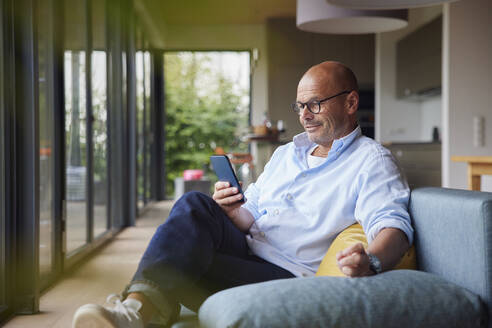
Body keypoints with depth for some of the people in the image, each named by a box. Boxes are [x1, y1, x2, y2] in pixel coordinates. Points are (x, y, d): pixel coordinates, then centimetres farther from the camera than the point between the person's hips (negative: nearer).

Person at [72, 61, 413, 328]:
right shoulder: (285, 153, 24)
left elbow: (393, 225, -17)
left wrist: (372, 262, -43)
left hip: (288, 276, -6)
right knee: (195, 205, -26)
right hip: (246, 249, 6)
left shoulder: (371, 160, 0)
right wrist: (234, 212, -2)